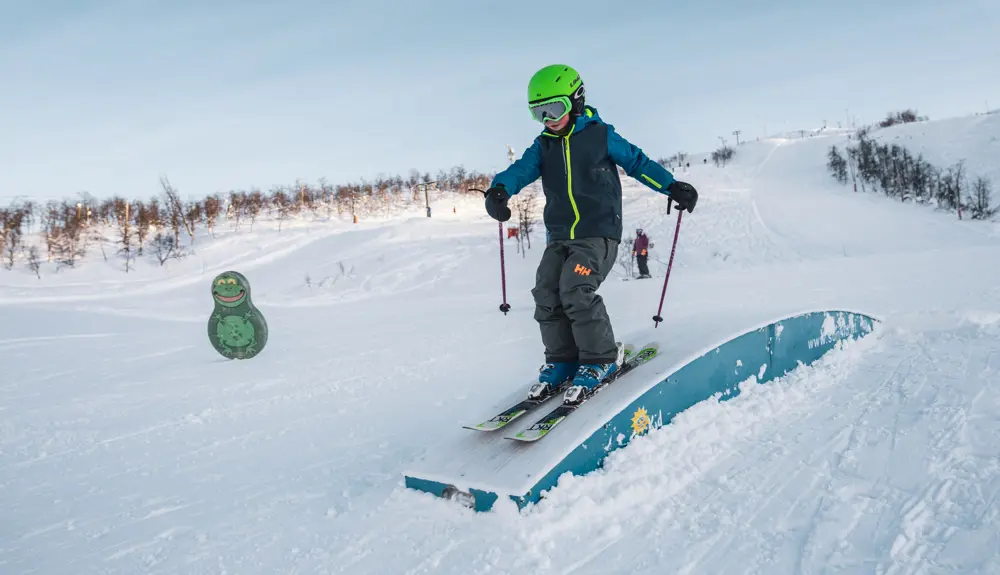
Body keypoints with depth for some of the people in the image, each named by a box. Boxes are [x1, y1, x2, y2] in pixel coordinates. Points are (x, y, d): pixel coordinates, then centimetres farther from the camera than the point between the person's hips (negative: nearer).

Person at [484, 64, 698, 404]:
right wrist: (499, 189, -27)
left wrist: (672, 187, -2)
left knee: (576, 291, -22)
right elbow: (523, 169, -6)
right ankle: (562, 361, 11)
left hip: (598, 233, -5)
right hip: (559, 236, 6)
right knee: (547, 294, -6)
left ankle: (601, 359, -4)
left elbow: (637, 162, 6)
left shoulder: (600, 136, -1)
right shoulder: (543, 146, 11)